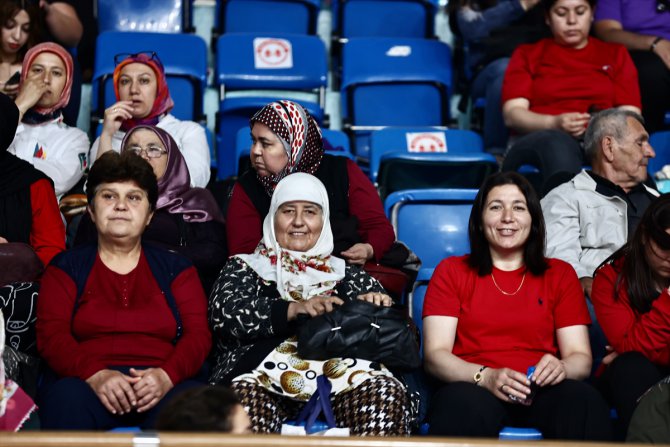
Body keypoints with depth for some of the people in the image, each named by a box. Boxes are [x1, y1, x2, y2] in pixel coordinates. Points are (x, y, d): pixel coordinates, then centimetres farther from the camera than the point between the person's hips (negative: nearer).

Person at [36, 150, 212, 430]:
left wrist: (166, 376, -15)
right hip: (84, 381, 0)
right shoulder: (66, 268, 18)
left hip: (159, 385, 0)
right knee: (66, 399, -37)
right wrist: (96, 375, -17)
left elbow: (198, 335, 7)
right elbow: (51, 336, 4)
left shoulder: (176, 268, 20)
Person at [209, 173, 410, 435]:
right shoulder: (244, 268, 21)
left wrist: (378, 304, -7)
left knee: (387, 391, -30)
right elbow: (224, 314, 2)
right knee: (244, 396, -36)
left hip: (339, 375, 2)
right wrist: (294, 309, -13)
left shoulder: (344, 273, 27)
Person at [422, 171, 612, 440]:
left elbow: (580, 356, 11)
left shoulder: (560, 274, 20)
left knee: (585, 402, -33)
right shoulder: (451, 271, 14)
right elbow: (435, 355, 3)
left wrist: (561, 367, -15)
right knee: (466, 405, -40)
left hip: (540, 392, 3)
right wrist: (486, 377, -18)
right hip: (474, 387, -2)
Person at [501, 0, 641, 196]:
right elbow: (512, 114, 8)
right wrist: (554, 124, -12)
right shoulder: (527, 54, 23)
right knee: (558, 143, -39)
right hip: (537, 141, -1)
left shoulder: (615, 54, 26)